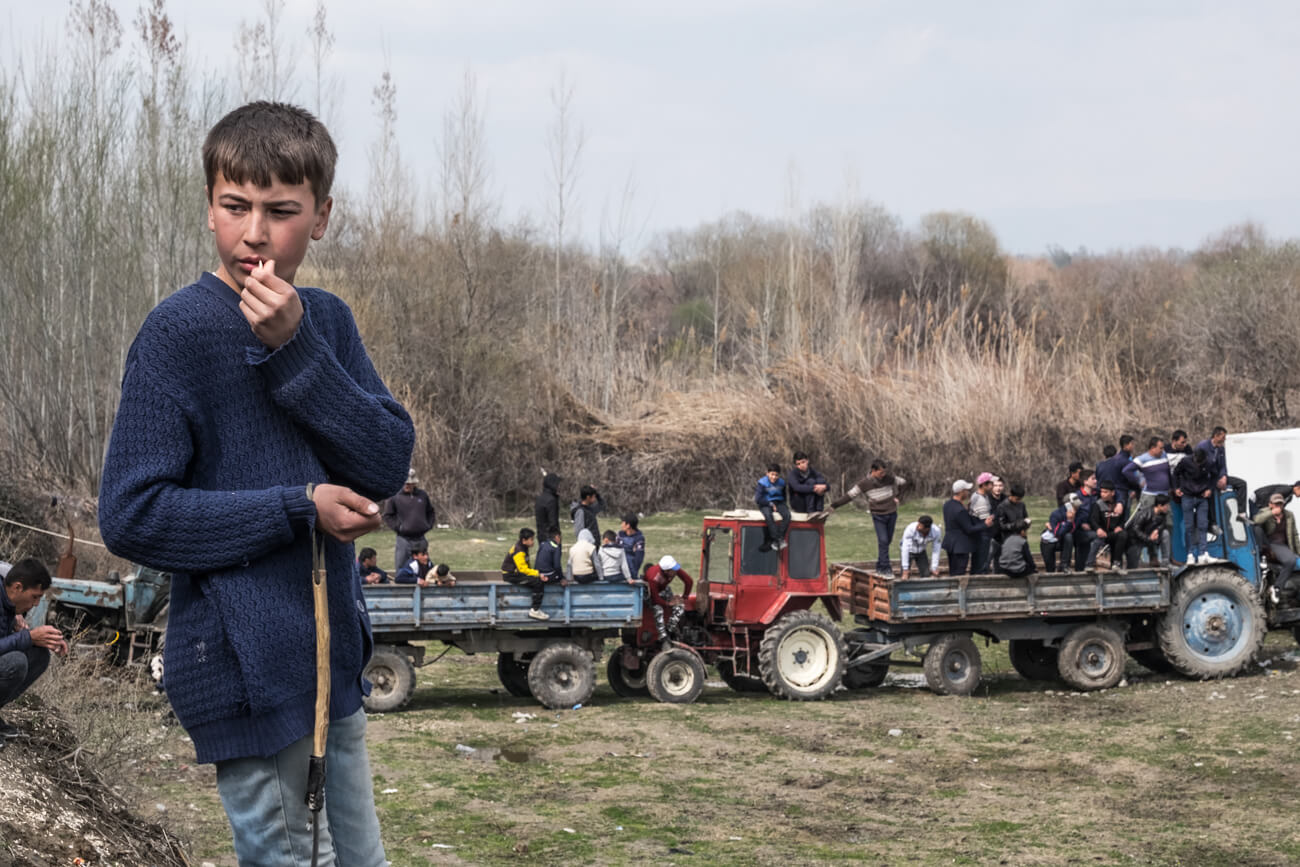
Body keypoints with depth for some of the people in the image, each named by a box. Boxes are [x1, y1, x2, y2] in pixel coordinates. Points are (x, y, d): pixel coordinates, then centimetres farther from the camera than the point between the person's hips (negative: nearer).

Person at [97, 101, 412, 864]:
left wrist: (294, 349, -16)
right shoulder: (180, 332, -12)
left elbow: (388, 465, -6)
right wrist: (300, 509, -15)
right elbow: (133, 515, -15)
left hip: (335, 654, 6)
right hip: (247, 668, -6)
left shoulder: (327, 320, 6)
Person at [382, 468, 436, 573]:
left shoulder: (422, 495, 10)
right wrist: (398, 527, -8)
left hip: (420, 538, 4)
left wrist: (429, 525, 10)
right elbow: (388, 517, 1)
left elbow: (430, 512, 23)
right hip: (403, 539, -4)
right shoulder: (394, 497, -3)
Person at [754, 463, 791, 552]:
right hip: (766, 504, -4)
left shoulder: (781, 483, 5)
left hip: (778, 503, 4)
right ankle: (777, 539, -35)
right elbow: (758, 499, -13)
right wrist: (770, 504, -13)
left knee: (787, 515, -28)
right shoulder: (762, 483, -8)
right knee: (768, 515, -37)